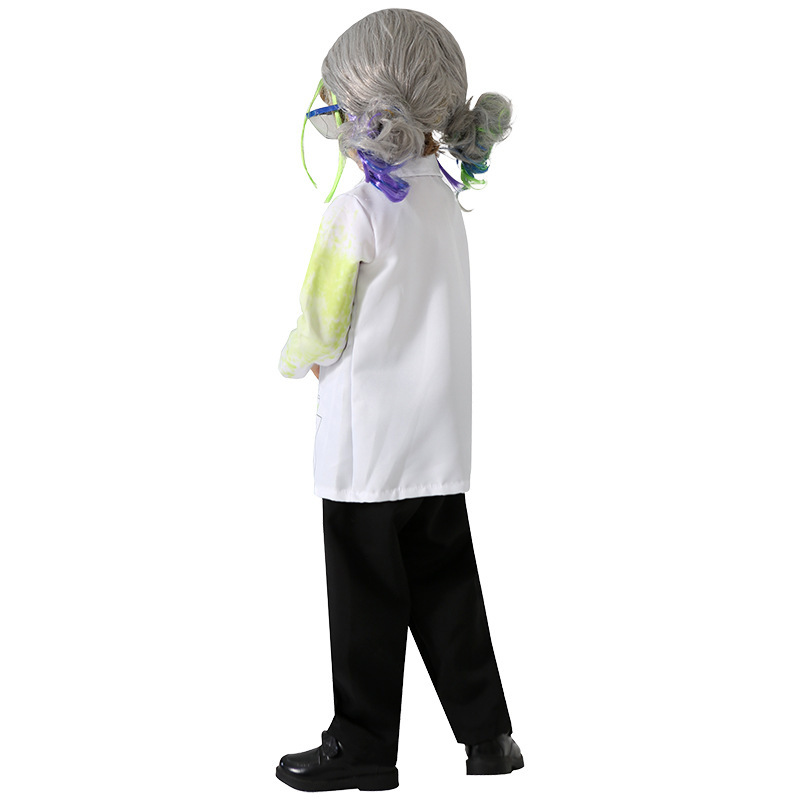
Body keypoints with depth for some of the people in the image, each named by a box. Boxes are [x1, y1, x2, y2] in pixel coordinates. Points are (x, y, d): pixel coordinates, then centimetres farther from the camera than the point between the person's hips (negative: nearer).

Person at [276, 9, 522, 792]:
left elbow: (320, 329, -12)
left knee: (368, 597, 4)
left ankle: (364, 747, 15)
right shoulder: (441, 195, 5)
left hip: (367, 440, -7)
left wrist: (295, 360, 8)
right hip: (440, 433, 7)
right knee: (445, 587, 14)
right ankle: (487, 732, 19)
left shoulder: (353, 211, -17)